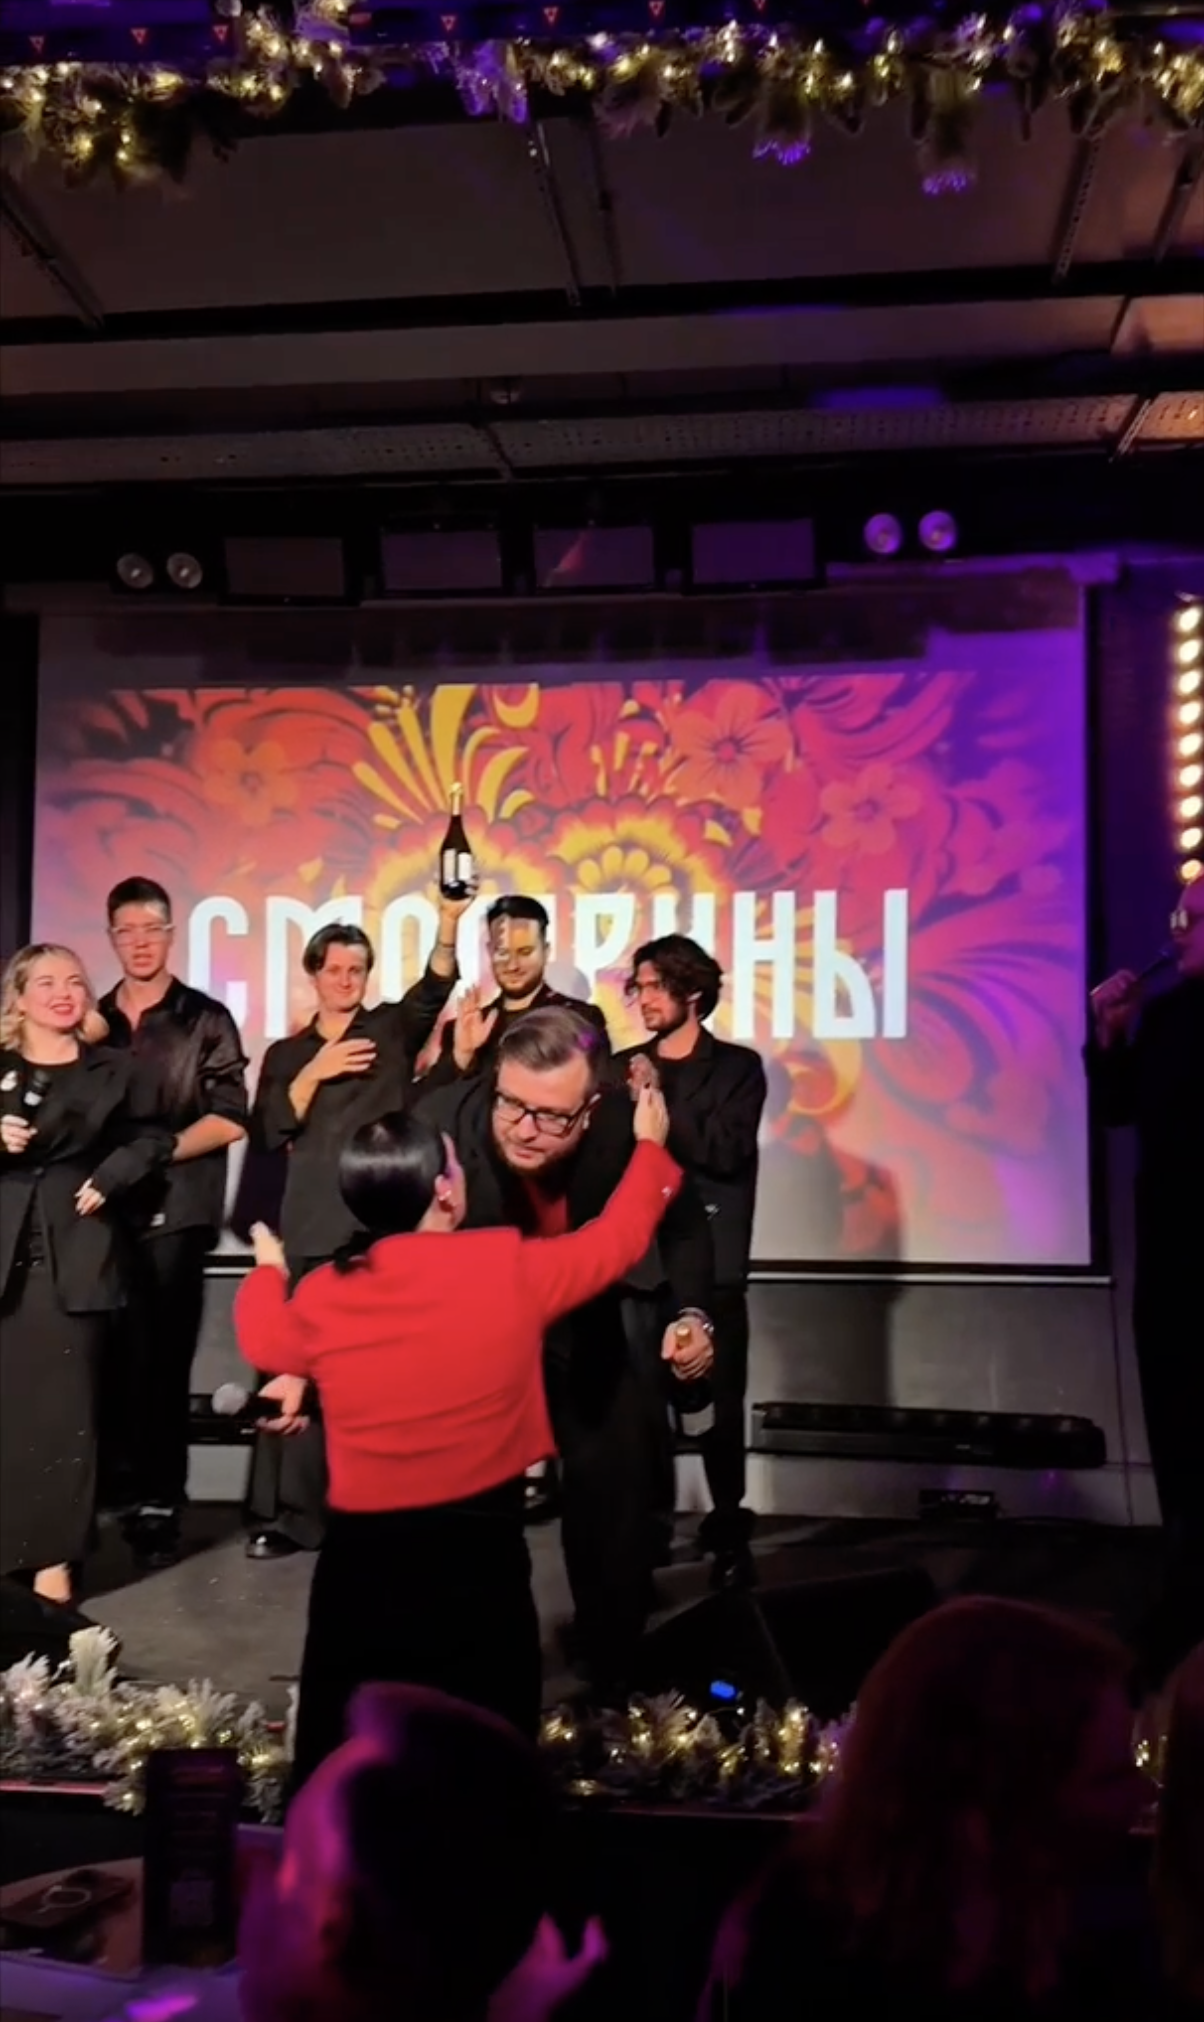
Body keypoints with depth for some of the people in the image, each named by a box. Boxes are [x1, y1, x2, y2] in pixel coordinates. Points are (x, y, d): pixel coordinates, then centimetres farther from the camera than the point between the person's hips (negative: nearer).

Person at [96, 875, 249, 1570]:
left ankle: (159, 1499, 8)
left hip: (172, 1211, -3)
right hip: (104, 1208, 3)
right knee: (109, 1357, 4)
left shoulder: (205, 1019, 3)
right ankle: (109, 1486, 17)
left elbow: (230, 1119, -4)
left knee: (161, 1360, 0)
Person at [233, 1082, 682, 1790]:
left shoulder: (321, 1296, -6)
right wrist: (651, 1147, 20)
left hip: (363, 1552, 2)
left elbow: (266, 1343, 17)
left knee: (343, 1753, 16)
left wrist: (268, 1270, 38)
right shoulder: (511, 1268, -12)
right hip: (480, 1547, -2)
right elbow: (616, 1239, 4)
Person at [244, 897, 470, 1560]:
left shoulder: (393, 1029, 11)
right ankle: (285, 1511, 4)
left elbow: (434, 988, -10)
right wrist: (313, 1072, -7)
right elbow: (268, 1134, 4)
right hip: (314, 1228, 1)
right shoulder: (287, 1054, 16)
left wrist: (448, 922, -26)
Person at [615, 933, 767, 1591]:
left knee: (718, 1406, -1)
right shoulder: (623, 1068, 15)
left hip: (708, 1262, -2)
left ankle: (729, 1533, 11)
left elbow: (726, 1150, -9)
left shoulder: (737, 1067, 5)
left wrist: (658, 1104, -11)